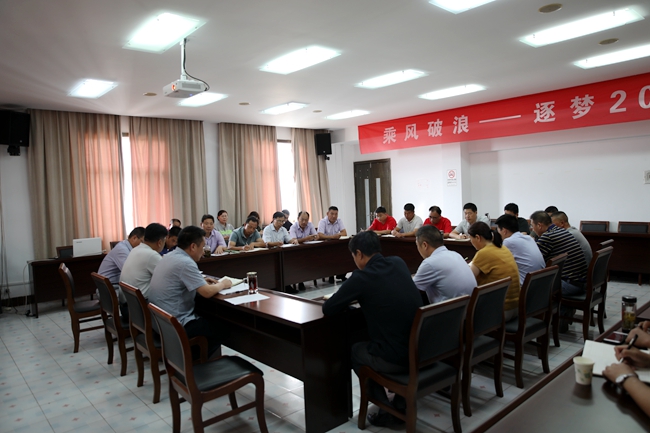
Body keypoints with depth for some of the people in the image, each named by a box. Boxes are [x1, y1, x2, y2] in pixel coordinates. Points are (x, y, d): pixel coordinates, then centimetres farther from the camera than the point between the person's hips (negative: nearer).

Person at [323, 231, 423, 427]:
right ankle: (402, 402, 33)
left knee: (355, 350, 24)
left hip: (396, 358, -6)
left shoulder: (361, 277, -13)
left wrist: (349, 298, 15)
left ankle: (385, 408, 22)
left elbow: (327, 309, -4)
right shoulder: (398, 263, 5)